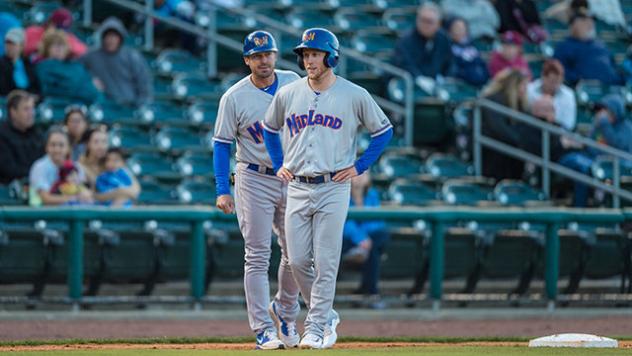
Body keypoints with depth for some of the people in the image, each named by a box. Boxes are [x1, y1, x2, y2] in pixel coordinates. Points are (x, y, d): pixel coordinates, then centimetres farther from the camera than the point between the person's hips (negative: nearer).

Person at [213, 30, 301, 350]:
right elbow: (222, 144, -5)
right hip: (254, 182, -3)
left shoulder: (293, 83, 2)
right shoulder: (234, 98, -8)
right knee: (257, 257, -4)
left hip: (292, 178, 4)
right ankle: (263, 329, -2)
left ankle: (285, 312, 31)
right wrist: (222, 190, -13)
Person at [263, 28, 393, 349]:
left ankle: (316, 328, 2)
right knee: (297, 261, 2)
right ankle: (326, 315, 22)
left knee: (325, 263, -5)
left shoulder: (354, 96, -4)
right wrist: (278, 164, 13)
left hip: (333, 188, -3)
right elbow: (269, 128, 23)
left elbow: (383, 131, 7)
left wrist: (359, 166, 1)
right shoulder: (288, 94, 5)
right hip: (297, 188, 3)